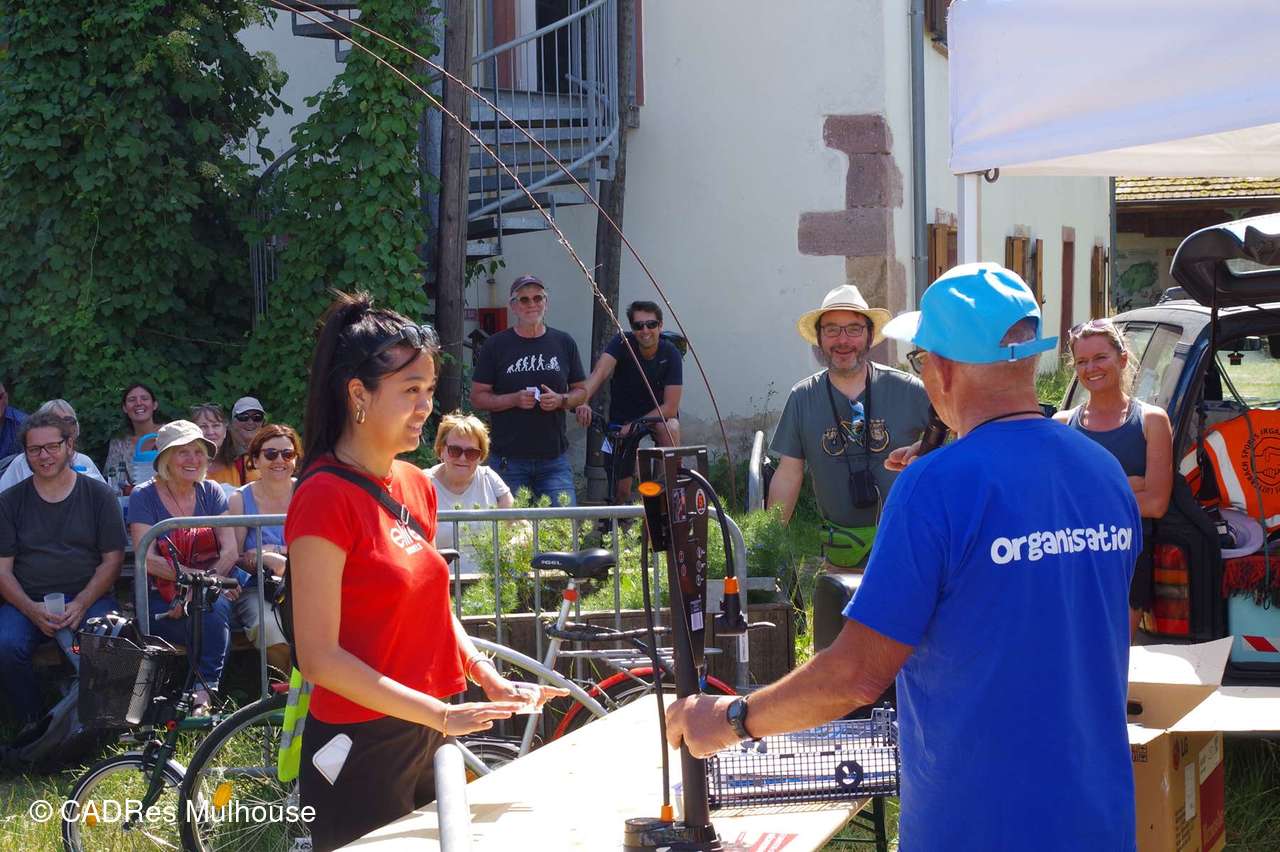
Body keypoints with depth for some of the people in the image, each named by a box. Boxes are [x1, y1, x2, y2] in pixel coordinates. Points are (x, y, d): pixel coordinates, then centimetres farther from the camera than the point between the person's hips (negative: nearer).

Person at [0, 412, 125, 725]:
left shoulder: (98, 494, 9)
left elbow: (112, 560, 5)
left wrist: (81, 604, -12)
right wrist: (32, 610, -13)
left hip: (88, 597, -1)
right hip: (26, 602, 1)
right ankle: (33, 724, -12)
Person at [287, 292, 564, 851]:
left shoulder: (417, 486, 8)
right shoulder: (326, 498, -16)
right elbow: (319, 657, -20)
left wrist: (490, 679, 3)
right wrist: (441, 713, -23)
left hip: (427, 739, 8)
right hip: (361, 748, -8)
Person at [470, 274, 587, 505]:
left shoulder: (564, 343, 10)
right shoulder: (496, 345, 3)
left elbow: (581, 391, 15)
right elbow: (477, 398, 2)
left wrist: (560, 400, -7)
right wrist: (514, 399, -14)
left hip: (554, 458, 1)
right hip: (509, 459, -1)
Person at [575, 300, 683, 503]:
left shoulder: (670, 353, -20)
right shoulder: (622, 343, -19)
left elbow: (670, 407, -24)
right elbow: (600, 372, -37)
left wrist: (634, 426, -32)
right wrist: (582, 402, -55)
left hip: (658, 413, -1)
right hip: (622, 417, 1)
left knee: (669, 428, -36)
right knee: (622, 489, -1)